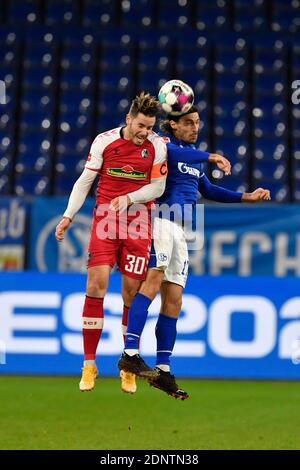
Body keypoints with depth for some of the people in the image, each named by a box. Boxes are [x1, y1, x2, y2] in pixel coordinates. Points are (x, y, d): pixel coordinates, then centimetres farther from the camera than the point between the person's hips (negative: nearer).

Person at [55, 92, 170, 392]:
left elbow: (157, 187, 2)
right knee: (97, 283, -11)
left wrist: (129, 198, -14)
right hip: (105, 219, 0)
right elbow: (85, 181, 5)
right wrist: (68, 216, 0)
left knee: (132, 291, -3)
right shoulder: (104, 141, -1)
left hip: (138, 224, 0)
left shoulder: (157, 146, -1)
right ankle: (89, 364, -5)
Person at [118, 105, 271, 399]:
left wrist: (247, 197, 30)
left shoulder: (193, 154, 24)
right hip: (162, 218, -8)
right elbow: (174, 154, -25)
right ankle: (130, 353, -36)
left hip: (181, 229, 8)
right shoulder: (163, 143, -1)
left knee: (173, 300, 5)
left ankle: (163, 372, 9)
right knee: (154, 278, -27)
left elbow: (208, 191, 33)